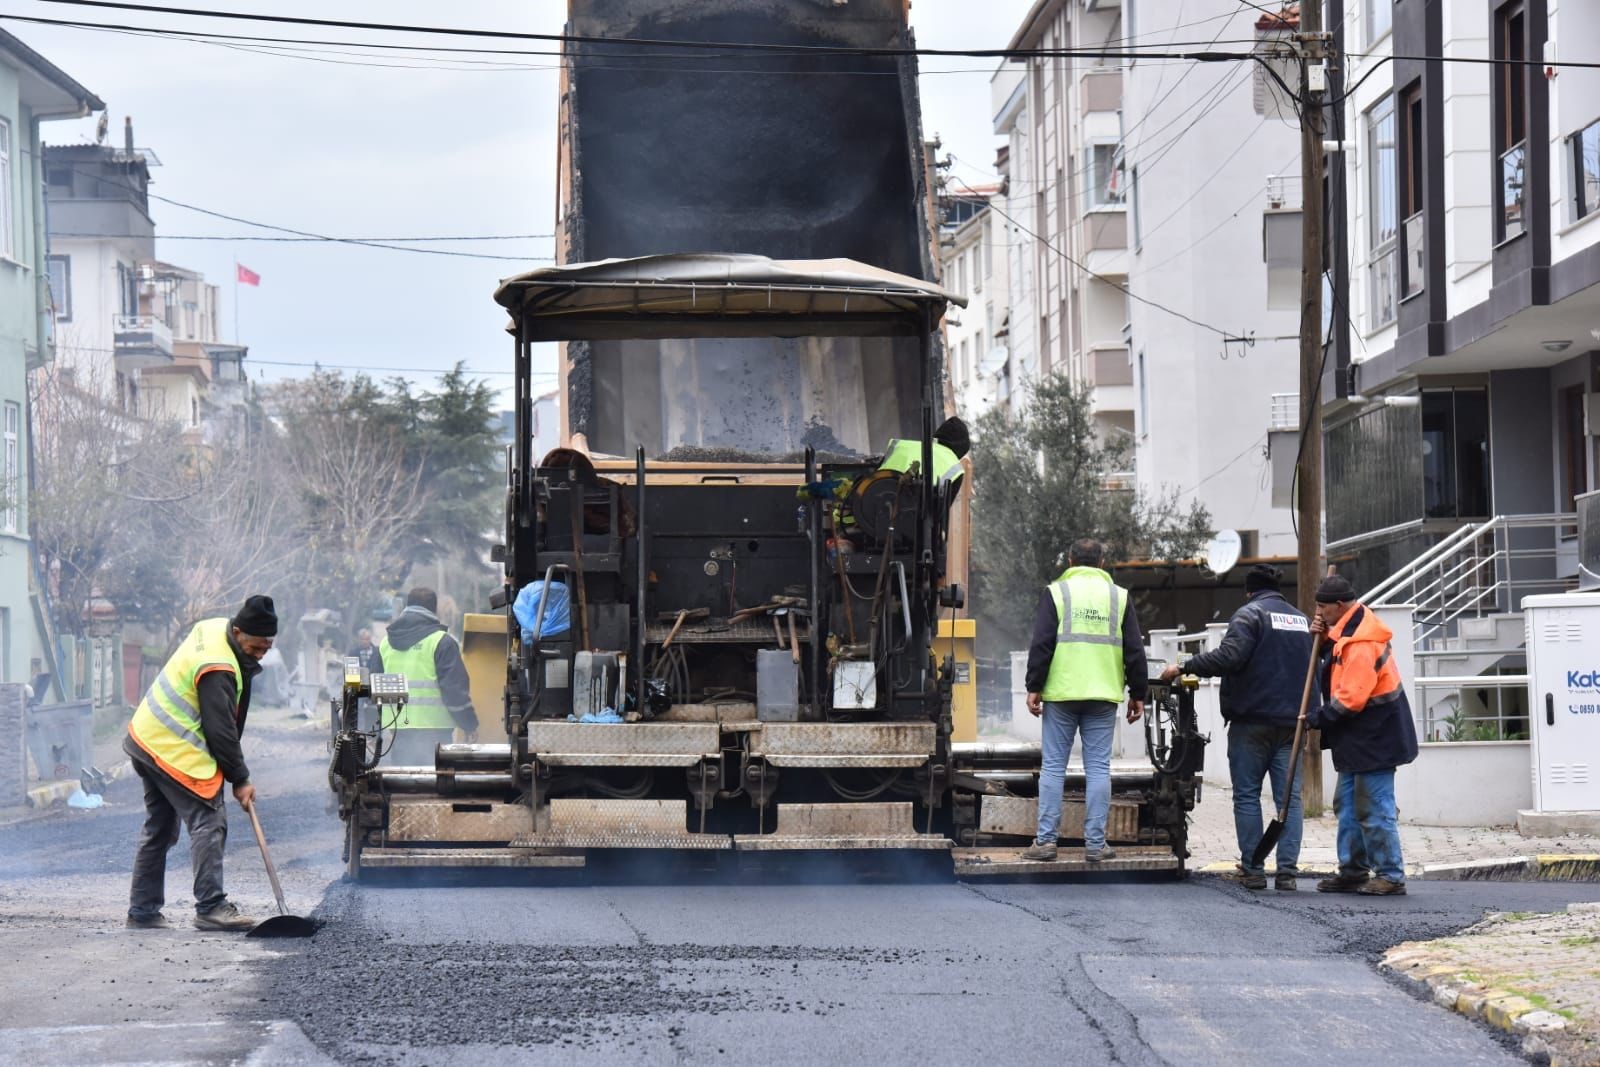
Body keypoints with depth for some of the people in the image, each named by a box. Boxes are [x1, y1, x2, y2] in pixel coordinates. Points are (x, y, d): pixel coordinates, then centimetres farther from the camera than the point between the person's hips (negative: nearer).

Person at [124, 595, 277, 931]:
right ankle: (211, 907, -16)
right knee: (208, 823, -11)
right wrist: (240, 779, -10)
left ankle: (143, 910, 17)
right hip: (175, 753, -11)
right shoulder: (218, 670, -25)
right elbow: (221, 731, -21)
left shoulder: (210, 628, 5)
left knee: (159, 827, 14)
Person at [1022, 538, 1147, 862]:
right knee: (1098, 768, 3)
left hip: (1061, 693, -2)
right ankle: (1095, 843, 1)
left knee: (1053, 766, 3)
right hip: (1103, 697, 2)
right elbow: (1134, 650, 8)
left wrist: (1034, 687, -1)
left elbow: (1041, 644, -5)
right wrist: (1137, 694, 14)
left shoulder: (1056, 592, 2)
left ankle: (1046, 840, 0)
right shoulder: (1118, 596, 9)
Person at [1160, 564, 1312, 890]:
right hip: (1292, 721, 5)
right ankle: (1287, 871, -2)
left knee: (1247, 795, 2)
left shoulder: (1250, 614, -6)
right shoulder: (1302, 619, 16)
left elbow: (1229, 656, -20)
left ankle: (1252, 869, 0)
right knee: (1289, 798, 3)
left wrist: (1184, 667, -14)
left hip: (1252, 721, -5)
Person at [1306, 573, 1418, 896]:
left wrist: (1317, 718, -15)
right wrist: (1323, 639, 3)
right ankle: (1352, 870, 23)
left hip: (1374, 737, -11)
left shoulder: (1361, 644, -24)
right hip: (1357, 737, 11)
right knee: (1348, 803, 16)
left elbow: (1350, 698, -26)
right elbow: (1336, 663, 21)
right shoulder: (1348, 631, 8)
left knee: (1374, 808, -7)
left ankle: (1391, 875, -1)